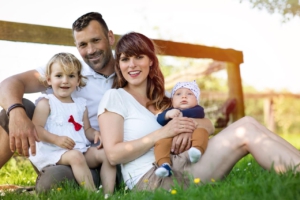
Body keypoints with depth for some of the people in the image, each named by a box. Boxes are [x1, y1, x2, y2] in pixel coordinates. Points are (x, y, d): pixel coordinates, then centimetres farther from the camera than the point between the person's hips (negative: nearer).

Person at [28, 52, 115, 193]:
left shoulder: (80, 104, 19)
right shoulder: (46, 103, 0)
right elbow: (36, 129, -10)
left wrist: (95, 134, -4)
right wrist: (56, 139, -25)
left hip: (81, 149, 7)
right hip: (53, 151, -6)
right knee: (75, 156, -35)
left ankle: (108, 193, -16)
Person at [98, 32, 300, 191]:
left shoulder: (162, 99, 21)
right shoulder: (114, 97, 1)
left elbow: (208, 125, 13)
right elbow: (113, 154, -11)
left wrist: (189, 127, -12)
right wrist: (163, 133, -17)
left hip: (176, 168, 7)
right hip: (150, 179, -7)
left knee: (246, 125, -10)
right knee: (246, 129, -17)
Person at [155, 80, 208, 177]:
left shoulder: (197, 109, 23)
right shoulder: (170, 110, 27)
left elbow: (199, 113, -5)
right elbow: (159, 119, 7)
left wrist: (183, 114, -17)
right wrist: (167, 114, -15)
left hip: (191, 139, -1)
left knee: (201, 131, -27)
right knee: (161, 141, -26)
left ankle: (197, 150, -54)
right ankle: (164, 164, -44)